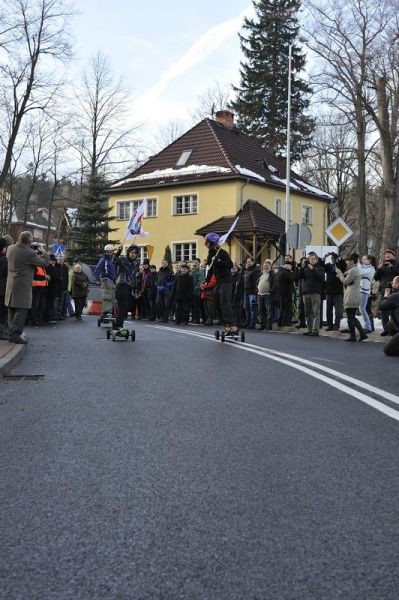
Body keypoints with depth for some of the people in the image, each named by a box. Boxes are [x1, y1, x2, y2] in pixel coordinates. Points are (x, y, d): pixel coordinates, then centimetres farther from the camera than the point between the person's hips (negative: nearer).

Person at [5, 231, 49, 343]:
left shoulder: (10, 248, 4)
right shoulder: (29, 253, -19)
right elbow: (44, 263, -11)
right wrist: (44, 254, 10)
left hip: (11, 284, 8)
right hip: (23, 286, -8)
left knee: (12, 309, 13)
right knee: (21, 310, -3)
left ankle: (12, 331, 20)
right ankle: (16, 334, -6)